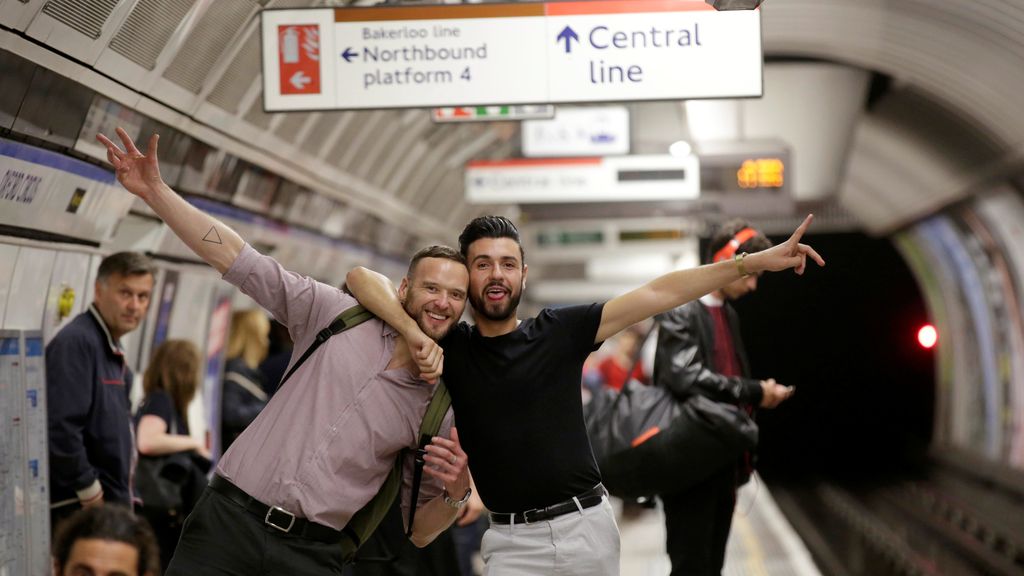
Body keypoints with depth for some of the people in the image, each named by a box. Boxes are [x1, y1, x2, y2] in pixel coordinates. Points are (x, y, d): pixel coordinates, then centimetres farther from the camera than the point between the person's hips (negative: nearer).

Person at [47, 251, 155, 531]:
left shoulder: (113, 350, 17)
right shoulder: (76, 342, -14)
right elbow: (60, 427, -23)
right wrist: (90, 491, -17)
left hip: (112, 505, 10)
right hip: (78, 509, -10)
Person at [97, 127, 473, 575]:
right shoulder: (338, 315, 5)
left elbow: (417, 530, 11)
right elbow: (237, 259, 2)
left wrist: (456, 494, -11)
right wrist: (155, 192, -7)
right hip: (229, 520, 0)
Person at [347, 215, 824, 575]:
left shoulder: (560, 331, 3)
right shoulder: (450, 348, 3)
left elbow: (658, 295, -2)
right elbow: (362, 279, 0)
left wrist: (754, 262, -6)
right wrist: (416, 335, -17)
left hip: (589, 524, 1)